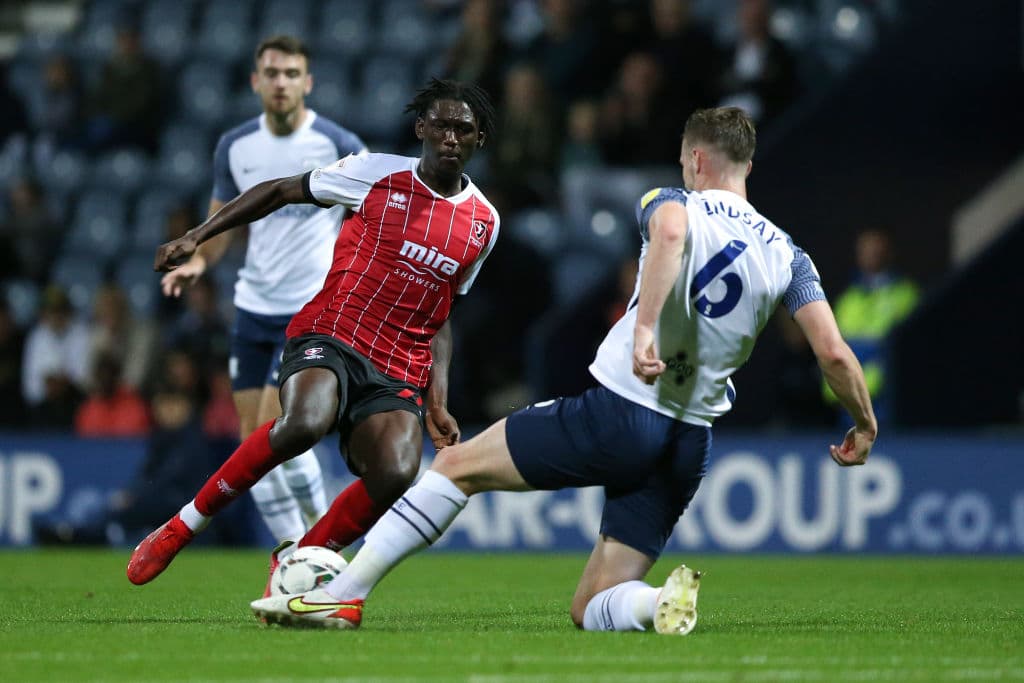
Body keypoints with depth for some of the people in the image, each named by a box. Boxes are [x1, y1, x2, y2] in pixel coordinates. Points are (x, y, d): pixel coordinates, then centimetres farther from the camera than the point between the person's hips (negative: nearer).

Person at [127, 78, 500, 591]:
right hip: (329, 339, -3)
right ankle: (180, 530, -19)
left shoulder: (484, 222, 12)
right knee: (305, 422, -37)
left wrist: (437, 403, 13)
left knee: (397, 475, -29)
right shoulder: (378, 173, 1)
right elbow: (280, 191, 11)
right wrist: (196, 238, 4)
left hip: (398, 375, 3)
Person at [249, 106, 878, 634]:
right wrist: (866, 426, 17)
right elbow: (834, 354, 2)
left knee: (457, 466, 12)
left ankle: (343, 595, 6)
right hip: (690, 444, 5)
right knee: (591, 611, 10)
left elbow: (669, 233, -27)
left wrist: (644, 325, -37)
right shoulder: (786, 254, 11)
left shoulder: (674, 203, 0)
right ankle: (662, 603, -23)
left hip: (619, 412, -5)